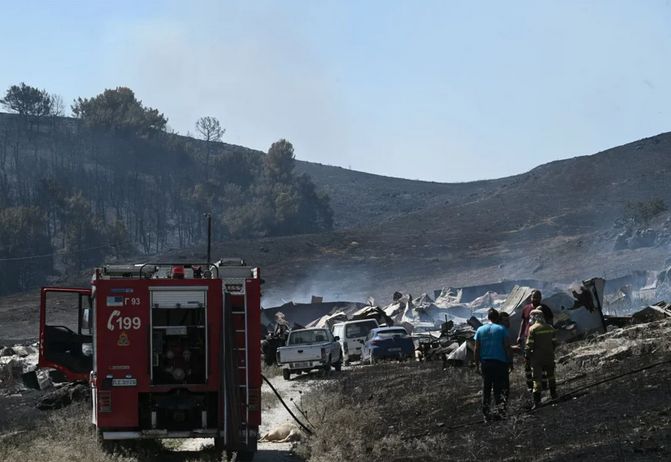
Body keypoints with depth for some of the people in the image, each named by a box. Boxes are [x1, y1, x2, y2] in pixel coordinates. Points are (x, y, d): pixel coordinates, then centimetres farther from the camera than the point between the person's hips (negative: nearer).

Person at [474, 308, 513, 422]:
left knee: (486, 388, 9)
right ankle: (501, 407, -12)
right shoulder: (502, 329, -2)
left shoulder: (480, 330, 5)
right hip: (500, 361, -2)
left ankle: (486, 414, 8)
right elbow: (507, 347, -5)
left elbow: (476, 349, 4)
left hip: (485, 362, 2)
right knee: (498, 388, 4)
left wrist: (477, 364, 9)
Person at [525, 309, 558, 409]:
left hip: (537, 358, -5)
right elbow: (554, 342, 8)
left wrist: (527, 355, -1)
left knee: (537, 378, -2)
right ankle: (553, 394, 36)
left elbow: (529, 344, -14)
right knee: (550, 374, 24)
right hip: (549, 356, 5)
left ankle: (537, 401, -6)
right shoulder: (550, 328, 4)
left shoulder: (533, 329, -13)